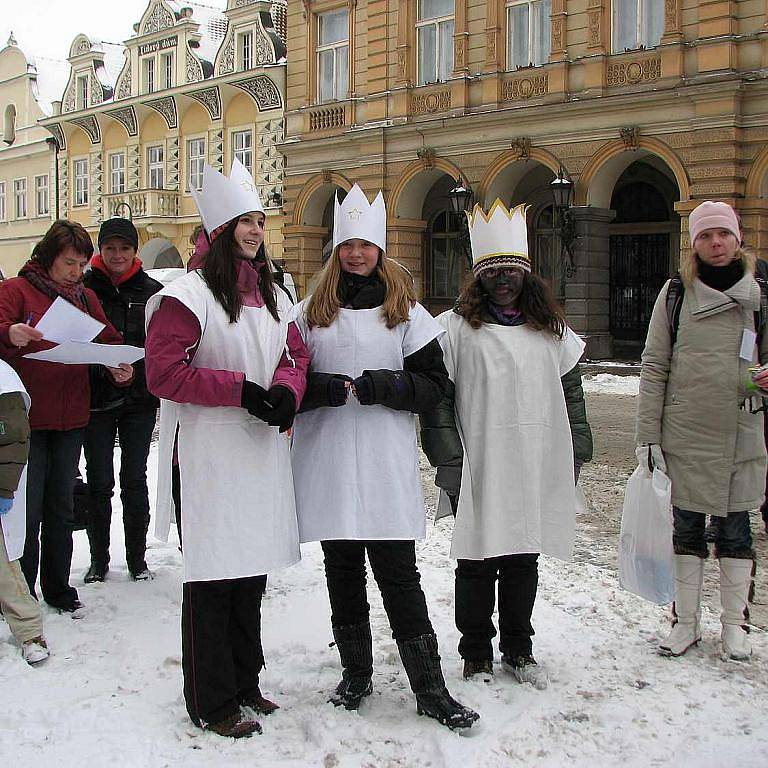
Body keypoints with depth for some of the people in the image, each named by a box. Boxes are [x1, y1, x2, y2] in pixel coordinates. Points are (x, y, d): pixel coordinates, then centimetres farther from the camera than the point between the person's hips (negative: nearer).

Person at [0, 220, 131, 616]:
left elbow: (109, 341, 11)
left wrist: (121, 366, -10)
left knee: (60, 507, 14)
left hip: (71, 419, 5)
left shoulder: (85, 298, 13)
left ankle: (58, 588, 25)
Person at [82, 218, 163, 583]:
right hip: (96, 398, 0)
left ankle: (137, 559, 20)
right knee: (99, 482, 6)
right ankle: (98, 560, 20)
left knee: (135, 480, 7)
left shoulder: (152, 290, 2)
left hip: (139, 401, 1)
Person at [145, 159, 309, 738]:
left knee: (252, 569, 15)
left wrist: (286, 392, -4)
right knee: (214, 574, -1)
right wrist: (241, 389, -18)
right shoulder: (190, 294, -9)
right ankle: (212, 703, 13)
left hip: (263, 451, 7)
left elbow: (298, 355, 18)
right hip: (209, 456, -7)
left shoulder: (272, 295, 14)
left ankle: (244, 684, 30)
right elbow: (164, 372, -16)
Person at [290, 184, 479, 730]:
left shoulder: (406, 312, 6)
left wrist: (381, 385, -15)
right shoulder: (310, 312, 9)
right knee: (342, 571, 10)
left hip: (387, 468, -2)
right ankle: (356, 673, 26)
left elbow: (433, 382, 1)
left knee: (398, 573, -2)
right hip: (326, 465, 2)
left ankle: (430, 688, 7)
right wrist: (324, 387, -13)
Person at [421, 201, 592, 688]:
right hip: (478, 471, -3)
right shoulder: (455, 328, -3)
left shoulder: (552, 329, 12)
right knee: (477, 563, 5)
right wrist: (448, 462, -12)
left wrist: (575, 455, 10)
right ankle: (477, 654, 21)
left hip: (536, 469, 4)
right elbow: (437, 396, -6)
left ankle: (519, 650, 28)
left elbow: (571, 392, 15)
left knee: (524, 560, 13)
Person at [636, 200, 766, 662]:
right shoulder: (677, 292, 1)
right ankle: (686, 621, 21)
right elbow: (654, 366, 0)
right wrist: (648, 434, -5)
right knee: (686, 529, 8)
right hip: (685, 436, 0)